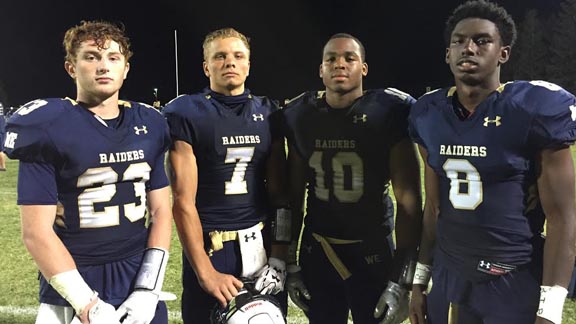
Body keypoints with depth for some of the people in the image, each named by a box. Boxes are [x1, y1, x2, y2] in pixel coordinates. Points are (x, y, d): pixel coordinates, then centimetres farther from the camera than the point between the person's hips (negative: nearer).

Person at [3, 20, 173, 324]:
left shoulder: (149, 126, 3)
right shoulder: (47, 127, -10)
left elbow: (160, 210, 4)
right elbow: (36, 232, -11)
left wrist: (148, 289, -6)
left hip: (139, 282, 4)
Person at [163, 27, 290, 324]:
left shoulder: (268, 113, 7)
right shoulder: (185, 113, -6)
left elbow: (279, 192, 6)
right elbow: (184, 200, -10)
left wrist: (279, 257, -2)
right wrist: (205, 272, -14)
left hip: (263, 247, 4)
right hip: (210, 249, -4)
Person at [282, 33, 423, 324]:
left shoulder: (389, 113, -12)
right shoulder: (300, 116, -1)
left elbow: (408, 200, -13)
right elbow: (294, 195, 6)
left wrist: (401, 281, -16)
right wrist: (289, 264, 6)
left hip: (373, 253, -3)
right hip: (316, 253, 3)